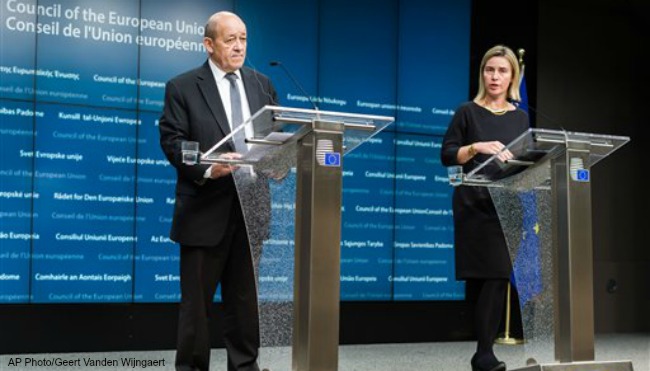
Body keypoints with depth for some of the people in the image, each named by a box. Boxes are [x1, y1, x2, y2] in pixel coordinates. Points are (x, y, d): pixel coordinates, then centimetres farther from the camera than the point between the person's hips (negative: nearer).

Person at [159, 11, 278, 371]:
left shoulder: (262, 84, 11)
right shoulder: (182, 87, -2)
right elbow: (172, 142, -10)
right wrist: (207, 169, -25)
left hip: (250, 206, 4)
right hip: (205, 209, -4)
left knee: (244, 296, 12)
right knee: (196, 298, 4)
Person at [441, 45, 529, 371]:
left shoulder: (520, 118, 13)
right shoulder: (468, 112, 2)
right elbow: (447, 155, -4)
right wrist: (478, 147, -20)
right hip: (474, 204, -3)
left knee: (497, 275, -5)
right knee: (479, 276, -4)